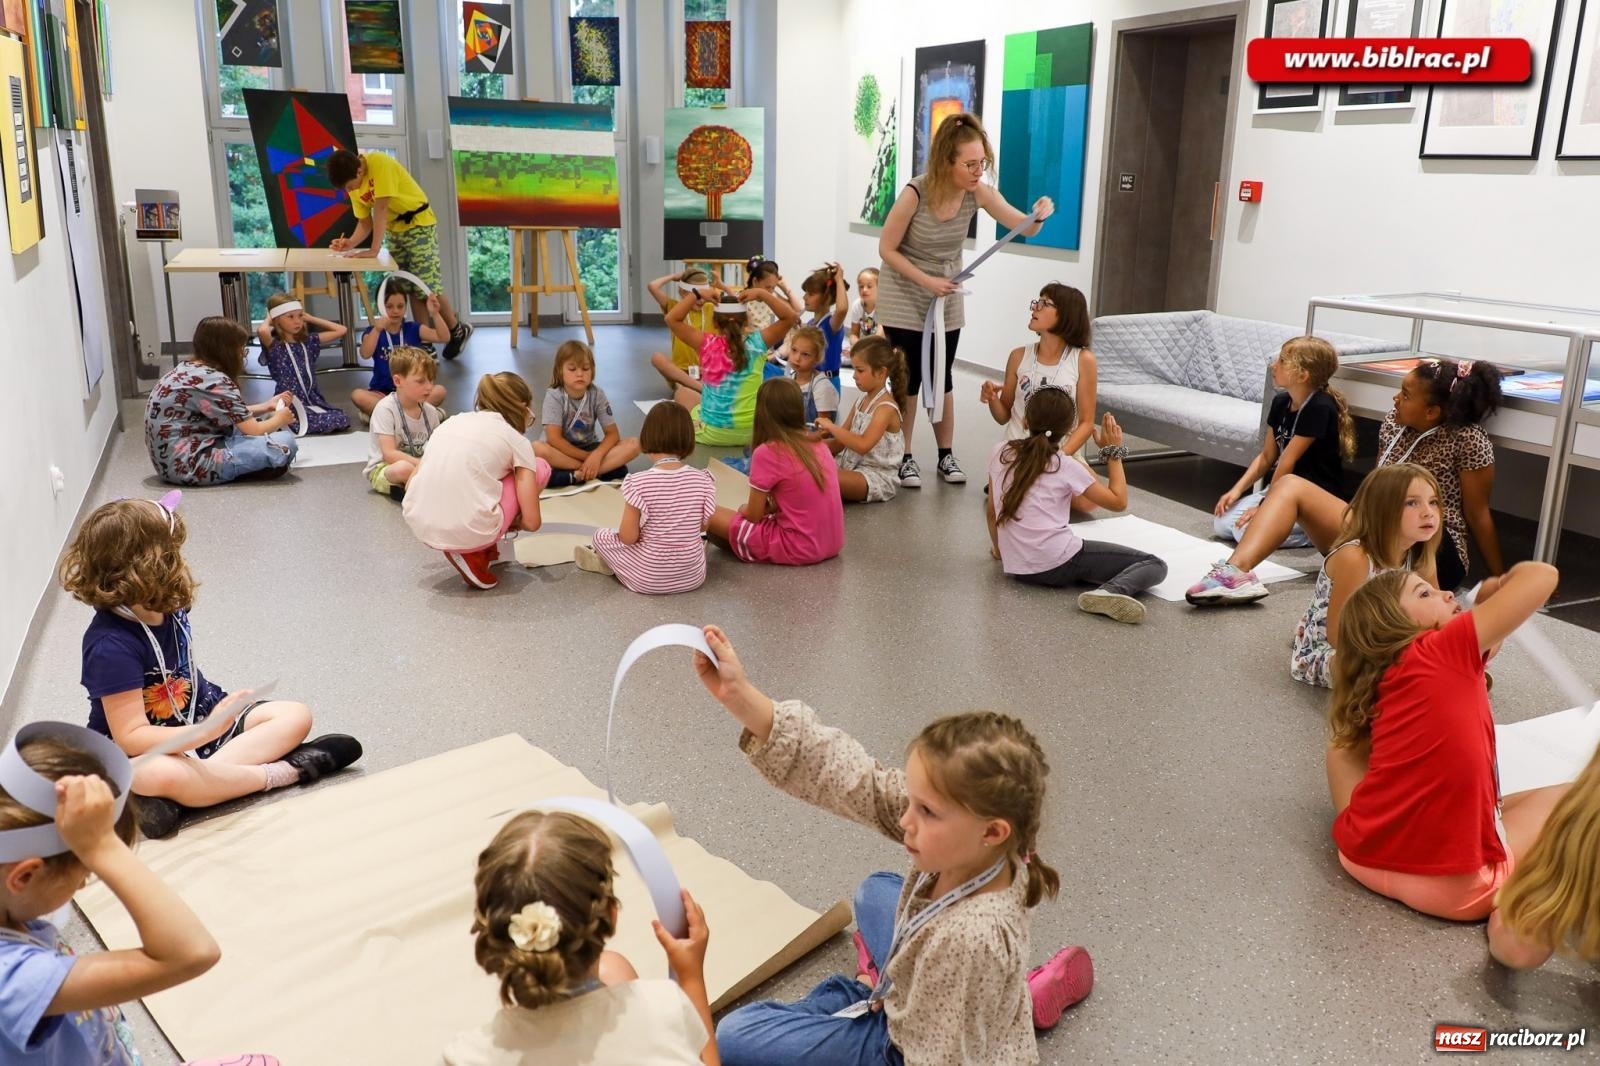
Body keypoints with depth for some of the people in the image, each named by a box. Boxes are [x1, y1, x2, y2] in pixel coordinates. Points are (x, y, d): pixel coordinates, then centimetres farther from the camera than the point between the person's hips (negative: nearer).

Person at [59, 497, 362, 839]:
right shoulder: (111, 646, -27)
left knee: (295, 716, -6)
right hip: (136, 757, -9)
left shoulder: (168, 607, -3)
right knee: (160, 774, -44)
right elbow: (131, 737, -31)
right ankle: (282, 772, -27)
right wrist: (206, 733, -42)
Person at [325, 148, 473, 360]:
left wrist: (374, 250, -29)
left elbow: (381, 209, -28)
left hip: (419, 224, -7)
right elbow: (365, 222, 2)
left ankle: (458, 330, 11)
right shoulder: (353, 185, -3)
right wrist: (351, 243, -17)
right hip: (394, 230, 7)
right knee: (410, 289, 5)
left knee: (426, 286, -8)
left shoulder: (380, 163, -26)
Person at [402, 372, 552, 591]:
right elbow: (531, 522, -1)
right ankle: (474, 552, 7)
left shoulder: (452, 421, 19)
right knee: (539, 466, 16)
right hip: (468, 531, -6)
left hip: (419, 526, 6)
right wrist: (513, 523, 24)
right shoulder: (517, 440, 5)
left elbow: (411, 484, 18)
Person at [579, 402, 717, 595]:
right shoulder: (703, 480, -10)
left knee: (601, 536, 20)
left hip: (648, 579, -2)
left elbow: (628, 537, -15)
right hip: (694, 576, 2)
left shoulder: (638, 483, -19)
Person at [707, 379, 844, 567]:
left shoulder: (767, 453, -14)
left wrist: (742, 509, 15)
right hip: (832, 544, 7)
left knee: (709, 515, -1)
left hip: (799, 549, -7)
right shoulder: (818, 444, 6)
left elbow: (753, 515, -5)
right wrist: (769, 506, 17)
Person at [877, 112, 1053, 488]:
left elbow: (1025, 229, -16)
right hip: (905, 298, -3)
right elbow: (887, 249, -18)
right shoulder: (916, 193, -28)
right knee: (909, 376, 0)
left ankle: (945, 455, 20)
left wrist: (1040, 216, -39)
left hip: (947, 299, 4)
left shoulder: (979, 192, -17)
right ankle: (905, 457, 12)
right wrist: (926, 280, -26)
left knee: (941, 376, 9)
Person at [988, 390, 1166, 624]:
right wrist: (1114, 451, 7)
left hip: (1018, 568, 7)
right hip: (1058, 564, -6)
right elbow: (1118, 502, 1)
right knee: (1155, 565, -7)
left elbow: (992, 511, 13)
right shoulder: (1066, 466, -6)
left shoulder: (999, 452, 5)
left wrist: (998, 549, 29)